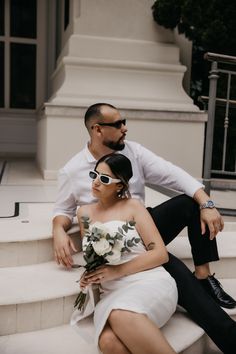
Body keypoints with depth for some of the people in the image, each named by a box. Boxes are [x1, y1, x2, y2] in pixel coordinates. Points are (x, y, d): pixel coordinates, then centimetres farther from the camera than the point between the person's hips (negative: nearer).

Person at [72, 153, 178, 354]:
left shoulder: (133, 207, 6)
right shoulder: (85, 212, 18)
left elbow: (161, 254, 0)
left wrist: (118, 271, -11)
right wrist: (89, 276, 4)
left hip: (149, 282, -2)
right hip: (113, 293, 3)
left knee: (121, 316, -38)